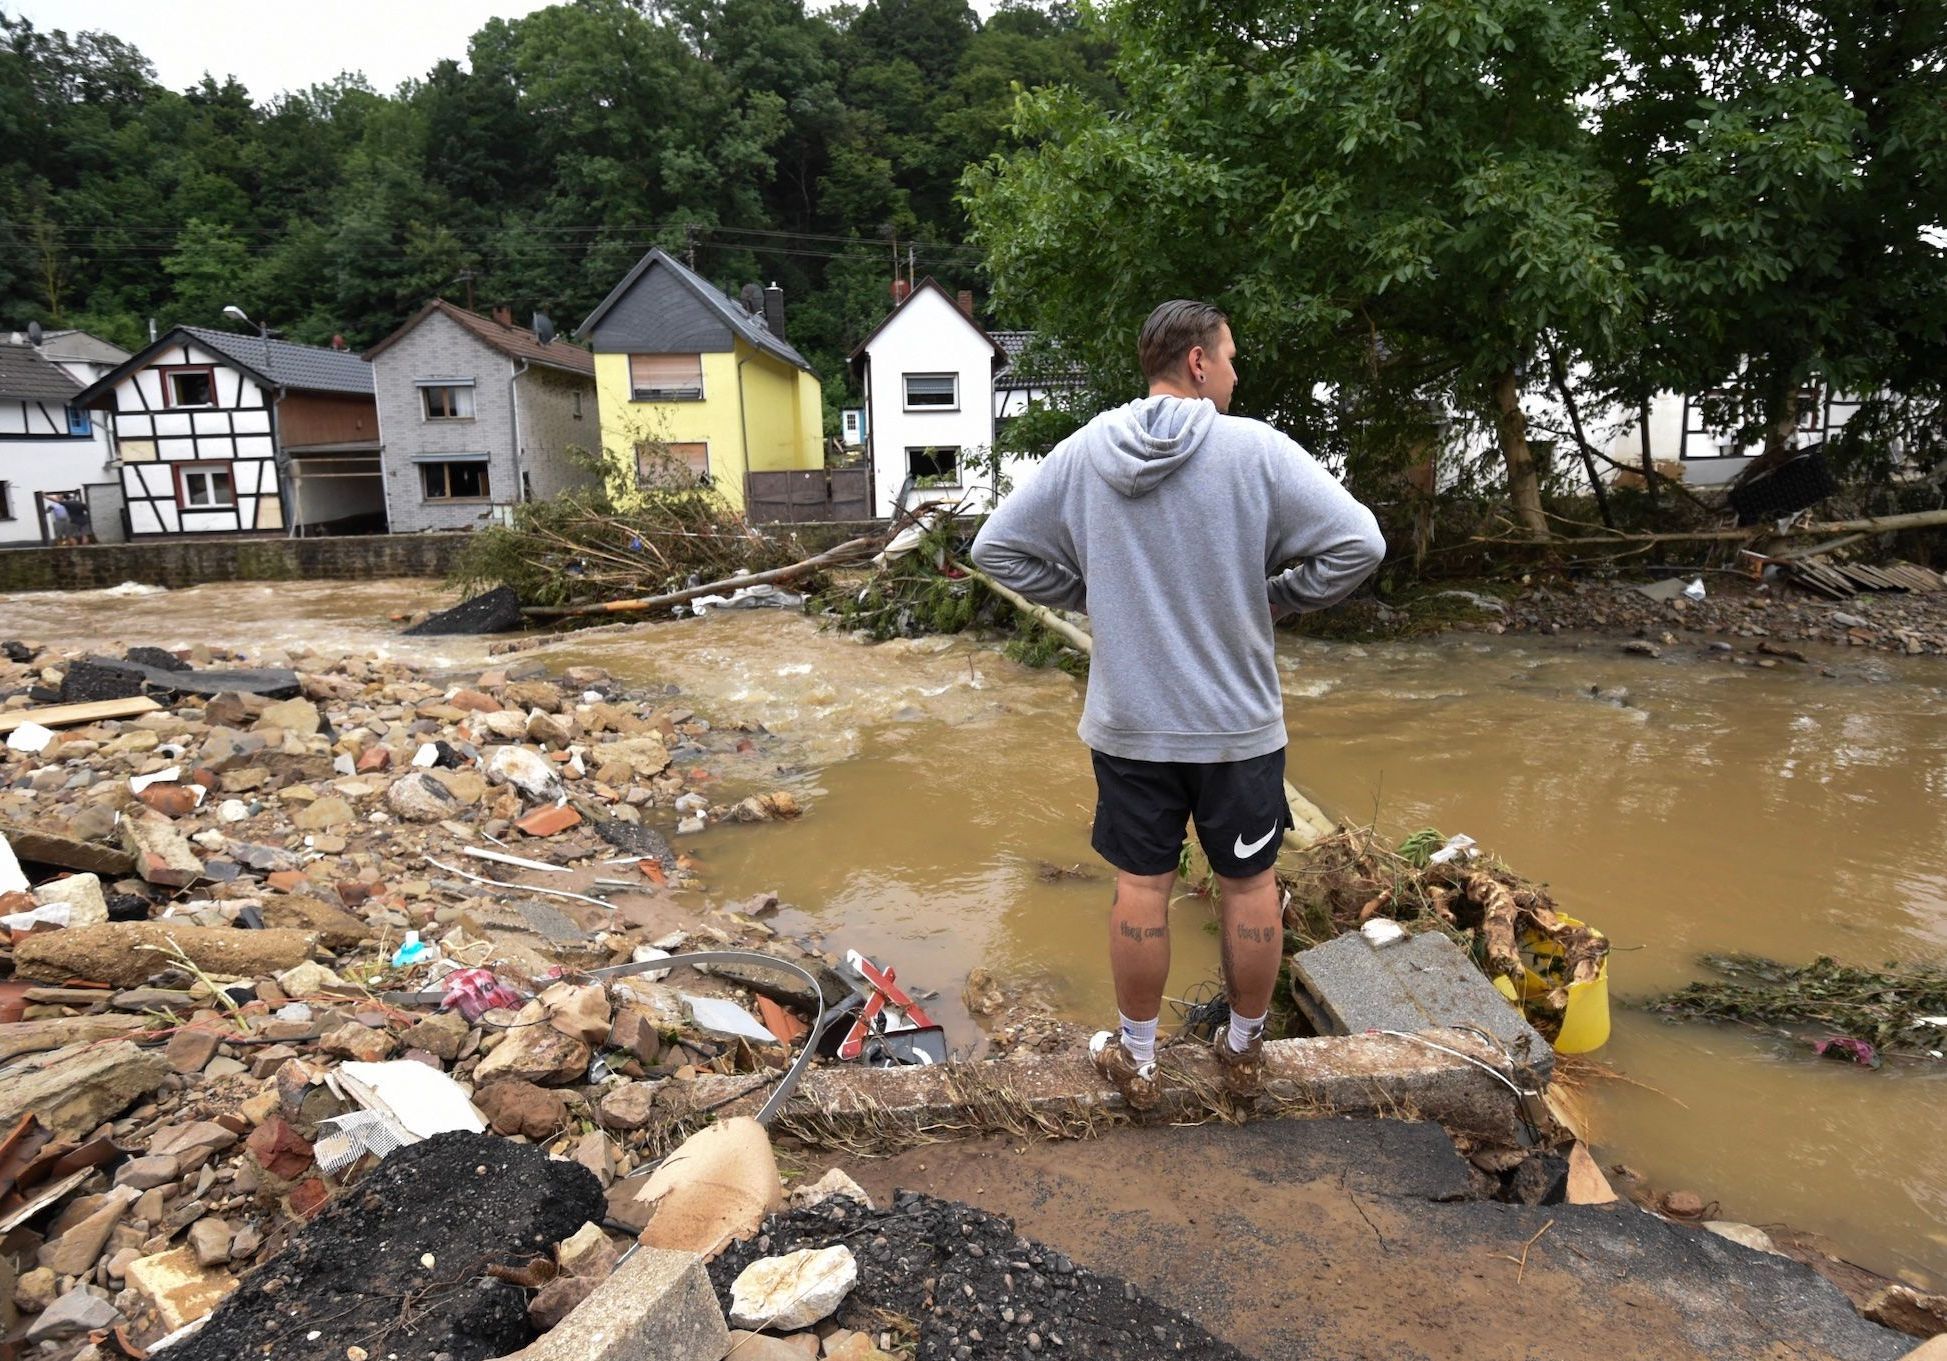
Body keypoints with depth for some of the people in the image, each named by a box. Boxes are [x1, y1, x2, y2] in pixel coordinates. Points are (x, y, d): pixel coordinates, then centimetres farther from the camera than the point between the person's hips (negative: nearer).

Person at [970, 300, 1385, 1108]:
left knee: (1141, 887, 13)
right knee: (1249, 884, 16)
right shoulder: (1256, 449, -12)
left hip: (1128, 723, 2)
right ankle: (1245, 1048, 34)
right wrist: (1275, 600, 1)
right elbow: (1358, 544, -14)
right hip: (1239, 721, -2)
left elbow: (997, 548, 2)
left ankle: (1136, 1060, 29)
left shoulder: (1082, 452, -3)